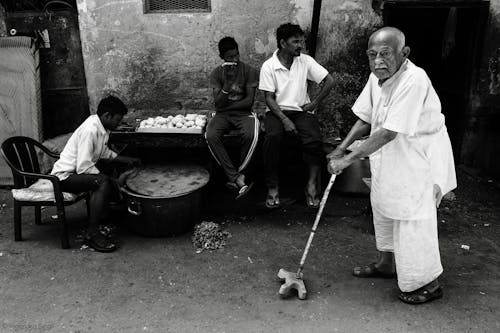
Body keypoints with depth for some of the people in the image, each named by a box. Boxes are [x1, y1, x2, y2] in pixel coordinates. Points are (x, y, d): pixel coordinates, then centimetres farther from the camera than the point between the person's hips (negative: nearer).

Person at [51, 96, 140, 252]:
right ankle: (92, 234, -25)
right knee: (103, 182, -31)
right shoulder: (90, 130, -26)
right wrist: (111, 181, -23)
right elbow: (83, 168, -29)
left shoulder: (102, 127, 2)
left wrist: (126, 160, 13)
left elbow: (104, 153, 21)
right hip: (65, 176, -10)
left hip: (78, 171, 10)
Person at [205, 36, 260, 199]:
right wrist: (228, 83, -20)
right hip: (222, 114, 2)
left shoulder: (249, 71, -2)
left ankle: (235, 176, -17)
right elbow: (218, 103, -8)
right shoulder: (216, 73, 2)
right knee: (211, 136, -30)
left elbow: (249, 101, -7)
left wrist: (228, 105, -8)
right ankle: (237, 178, -26)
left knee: (250, 135, -35)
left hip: (244, 113, -1)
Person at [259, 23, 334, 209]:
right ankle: (272, 187, -20)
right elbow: (269, 98, -6)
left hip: (302, 110, 1)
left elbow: (329, 82, 4)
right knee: (272, 138, -32)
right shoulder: (268, 66, -2)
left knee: (314, 140, -28)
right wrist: (284, 120, -19)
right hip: (277, 110, -1)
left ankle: (312, 185, -14)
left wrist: (314, 103, -3)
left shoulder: (305, 61, 3)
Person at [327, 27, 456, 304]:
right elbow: (365, 118, 5)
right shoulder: (377, 77, -4)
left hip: (420, 159, -8)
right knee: (383, 208, 19)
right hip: (389, 158, 9)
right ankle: (387, 264, 41)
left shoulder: (413, 80, -30)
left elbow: (388, 133, -32)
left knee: (414, 218, -1)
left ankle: (429, 283, 19)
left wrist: (349, 159, -29)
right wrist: (341, 149, -6)